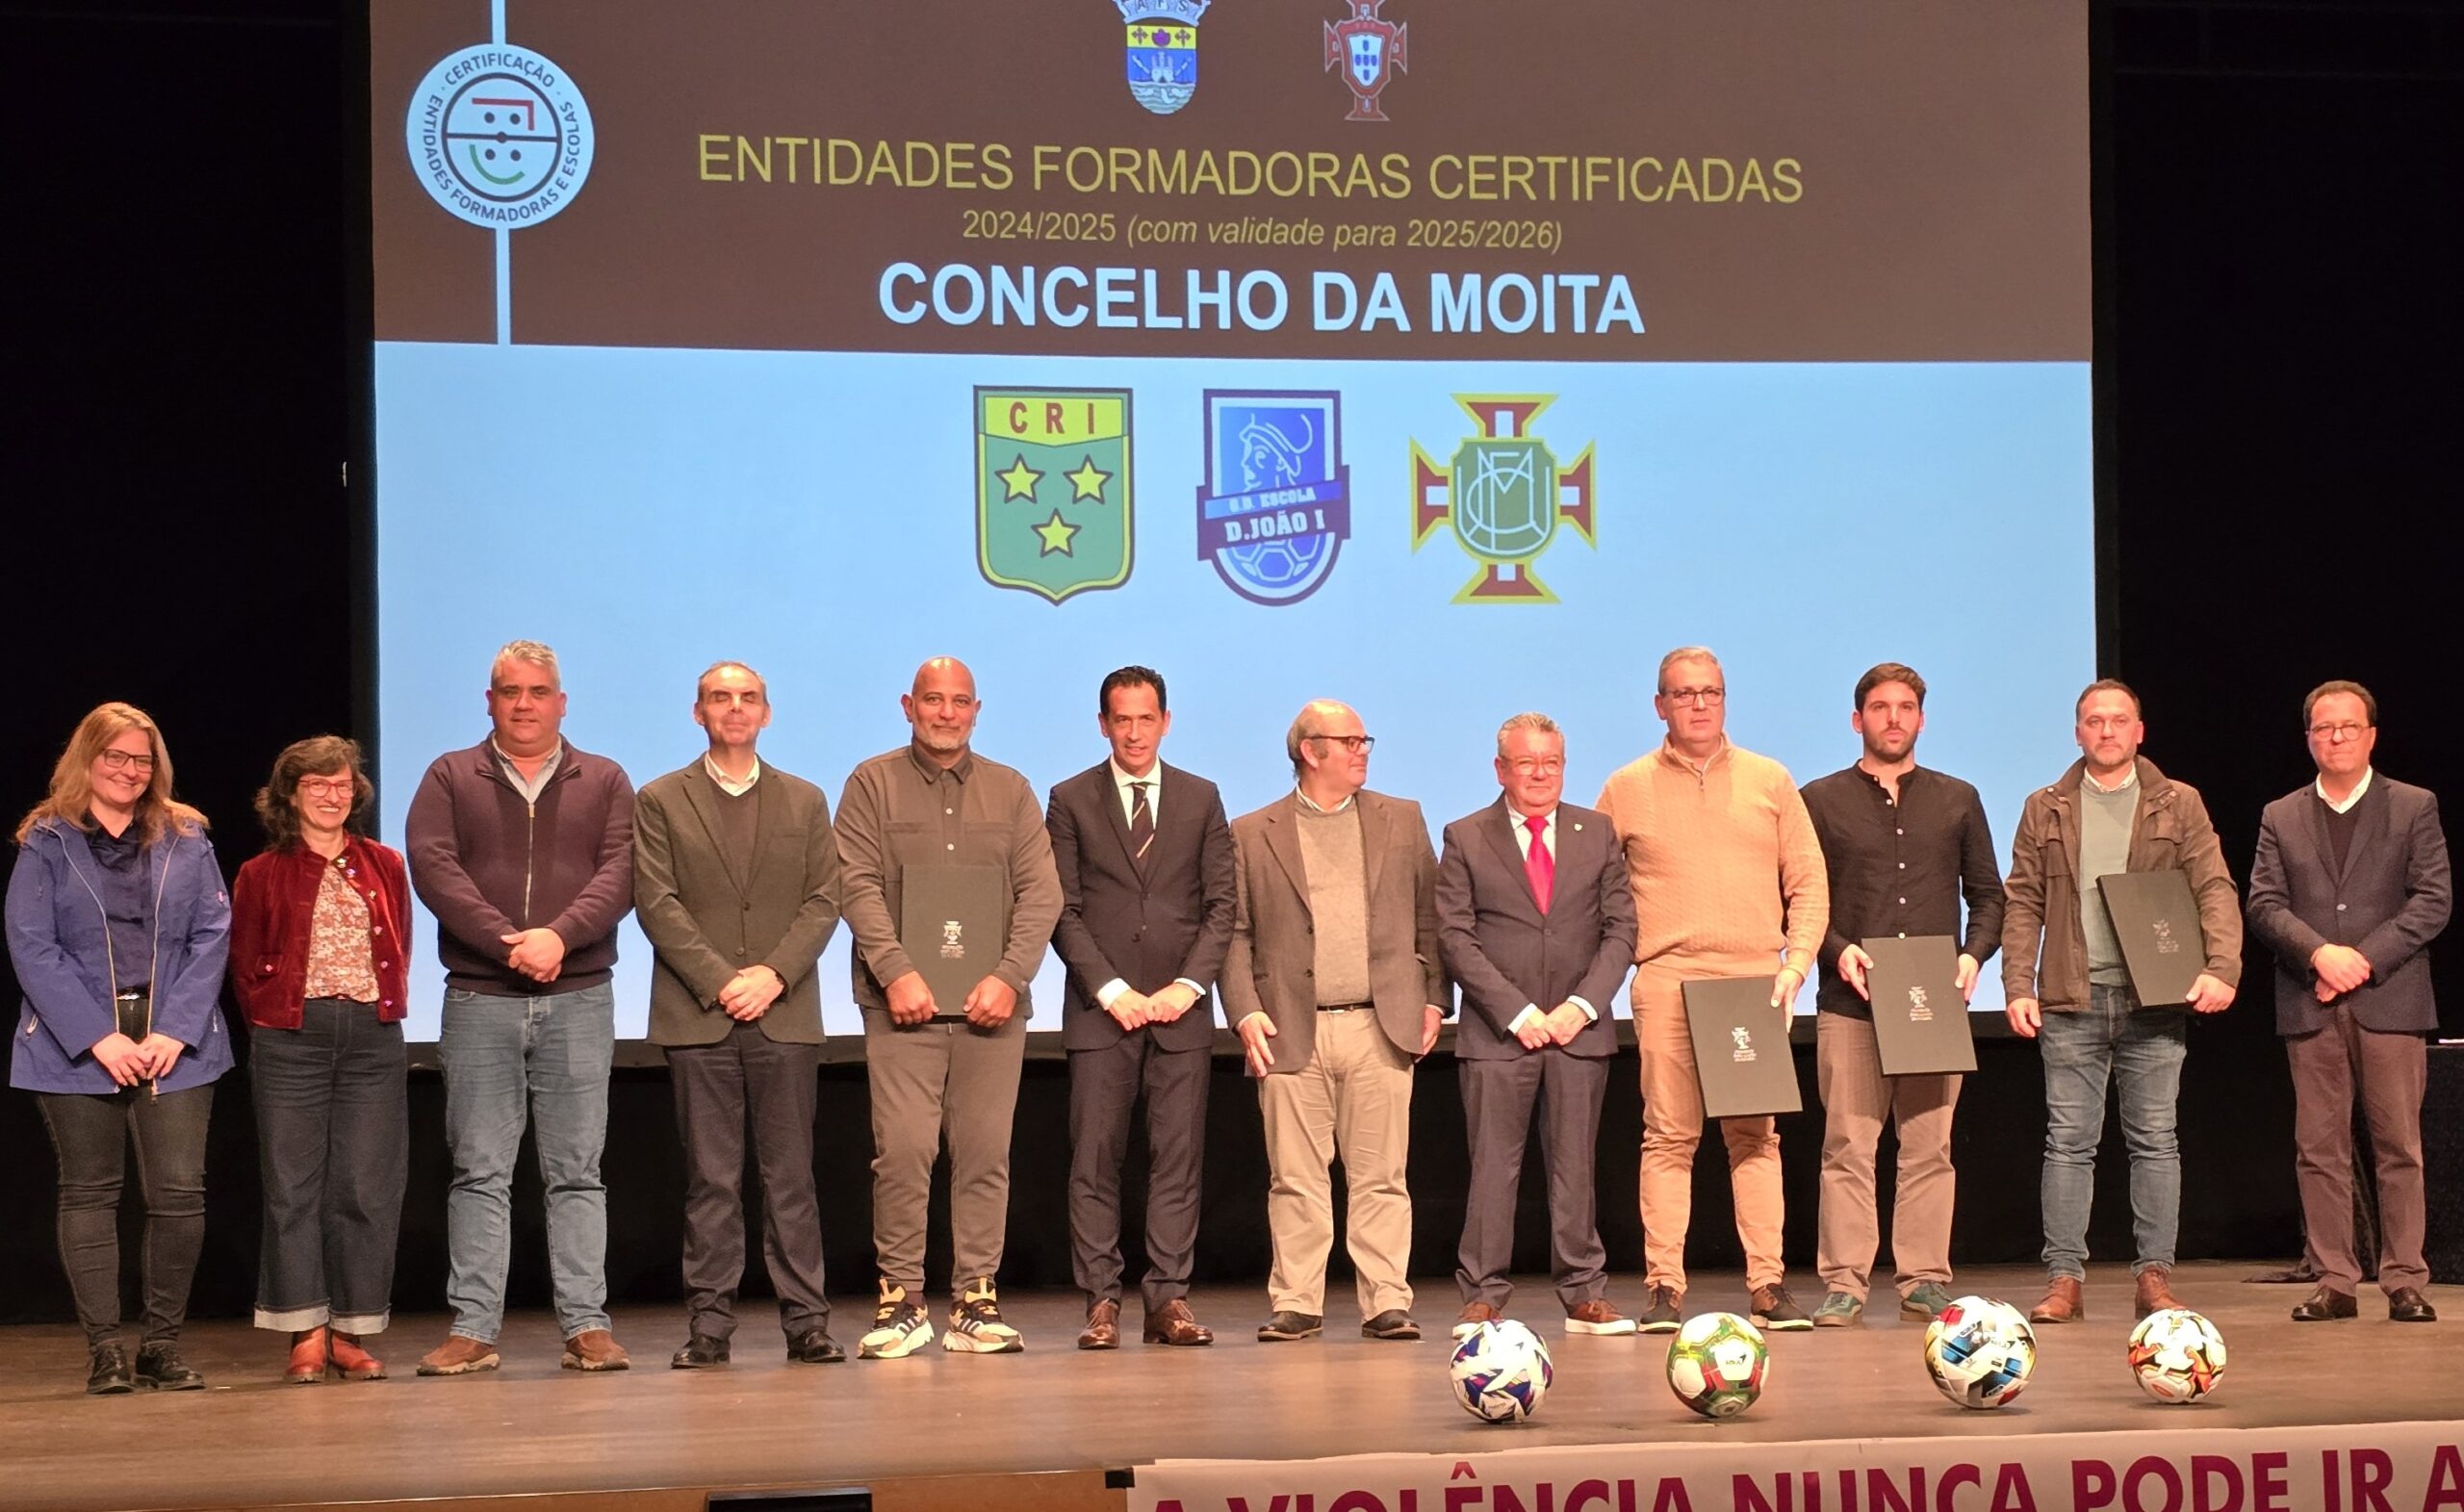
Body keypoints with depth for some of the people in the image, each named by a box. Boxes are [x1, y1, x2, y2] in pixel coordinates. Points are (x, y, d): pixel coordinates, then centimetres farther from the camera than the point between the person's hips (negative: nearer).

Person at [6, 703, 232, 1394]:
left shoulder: (186, 838, 9)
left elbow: (212, 934, 4)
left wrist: (175, 1031, -8)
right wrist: (99, 1038, -13)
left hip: (174, 1044, 1)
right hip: (77, 1046, -1)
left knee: (180, 1193, -4)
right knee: (89, 1194, 3)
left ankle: (162, 1346, 8)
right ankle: (104, 1350, 10)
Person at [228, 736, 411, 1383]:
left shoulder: (384, 866, 13)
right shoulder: (262, 874, 7)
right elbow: (245, 969, 9)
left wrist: (387, 1009, 4)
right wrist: (276, 1019, -1)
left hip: (372, 1038, 2)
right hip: (290, 1039, -2)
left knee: (367, 1186, 0)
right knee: (293, 1184, -2)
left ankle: (350, 1332, 7)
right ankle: (306, 1334, 4)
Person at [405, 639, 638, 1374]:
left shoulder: (605, 782, 11)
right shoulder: (449, 778, 10)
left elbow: (619, 873, -2)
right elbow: (433, 868, -4)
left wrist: (558, 936, -18)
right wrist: (507, 943, -16)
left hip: (579, 998, 0)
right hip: (478, 1000, 0)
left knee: (577, 1172, 2)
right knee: (479, 1170, 0)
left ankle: (586, 1326, 2)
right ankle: (472, 1329, 2)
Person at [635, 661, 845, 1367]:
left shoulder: (805, 801, 14)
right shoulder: (659, 801, 8)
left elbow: (823, 902, 5)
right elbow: (657, 904, -1)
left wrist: (774, 974, -10)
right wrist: (719, 982, -12)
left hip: (785, 1013, 1)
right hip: (697, 1017, -1)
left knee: (790, 1174, 2)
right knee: (710, 1177, 0)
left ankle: (806, 1320, 4)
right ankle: (709, 1323, 4)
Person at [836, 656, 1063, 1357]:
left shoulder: (1010, 790, 13)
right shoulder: (872, 785, 7)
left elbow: (1042, 892, 5)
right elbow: (858, 886, -2)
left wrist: (1009, 977, -8)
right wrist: (896, 971, -15)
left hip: (992, 1004, 2)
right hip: (903, 1003, -2)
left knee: (986, 1153, 1)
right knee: (903, 1150, -9)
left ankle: (975, 1301, 7)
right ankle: (900, 1301, -1)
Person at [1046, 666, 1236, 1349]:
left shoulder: (1201, 799, 11)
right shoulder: (1071, 800, 6)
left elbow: (1220, 904, 7)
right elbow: (1063, 910, 1)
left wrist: (1189, 985, -6)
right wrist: (1112, 989, -9)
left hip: (1182, 1007, 1)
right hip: (1099, 1008, -1)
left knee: (1179, 1159, -1)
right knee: (1094, 1160, -3)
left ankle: (1168, 1300, 2)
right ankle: (1101, 1301, 0)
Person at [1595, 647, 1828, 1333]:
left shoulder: (1770, 781, 12)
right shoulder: (1626, 789, 9)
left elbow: (1809, 883, 11)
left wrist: (1795, 963, -1)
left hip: (1756, 982, 1)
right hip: (1667, 982, -1)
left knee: (1756, 1136, 2)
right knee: (1669, 1136, -4)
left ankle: (1768, 1286, 4)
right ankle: (1664, 1288, -1)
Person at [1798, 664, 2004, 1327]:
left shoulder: (1957, 800, 16)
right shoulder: (1820, 800, 10)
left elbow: (1987, 893, 16)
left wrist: (1973, 955, -1)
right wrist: (1836, 950, -9)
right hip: (1849, 1003, -2)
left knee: (1929, 1148, 2)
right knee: (1848, 1147, -5)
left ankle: (1924, 1280, 7)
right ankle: (1843, 1284, -2)